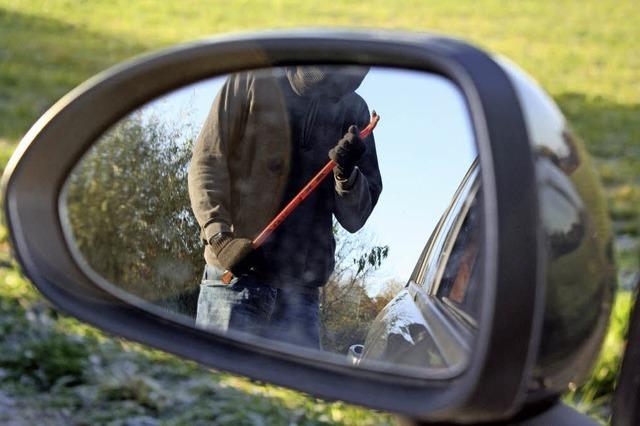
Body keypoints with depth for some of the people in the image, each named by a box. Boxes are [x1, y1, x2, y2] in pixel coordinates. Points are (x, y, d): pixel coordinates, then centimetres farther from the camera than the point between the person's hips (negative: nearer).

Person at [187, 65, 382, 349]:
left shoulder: (355, 112, 14)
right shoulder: (254, 82, 5)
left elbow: (354, 218, 12)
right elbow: (206, 163, 0)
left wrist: (347, 174, -10)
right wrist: (219, 236, -15)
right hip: (235, 274, -3)